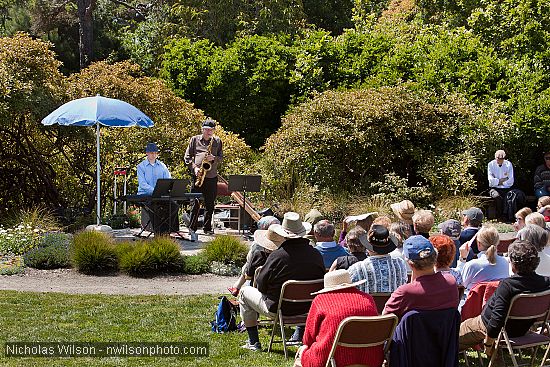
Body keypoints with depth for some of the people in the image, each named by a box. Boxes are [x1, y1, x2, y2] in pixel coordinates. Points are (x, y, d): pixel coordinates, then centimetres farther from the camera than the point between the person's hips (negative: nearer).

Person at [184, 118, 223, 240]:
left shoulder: (217, 141, 11)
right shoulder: (194, 139, 7)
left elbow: (221, 157, 11)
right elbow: (187, 157, 7)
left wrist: (213, 158, -10)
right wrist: (194, 167, -8)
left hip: (212, 176, 2)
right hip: (197, 175, -2)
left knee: (210, 204, 6)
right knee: (196, 203, -6)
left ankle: (207, 228, 15)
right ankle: (192, 228, -1)